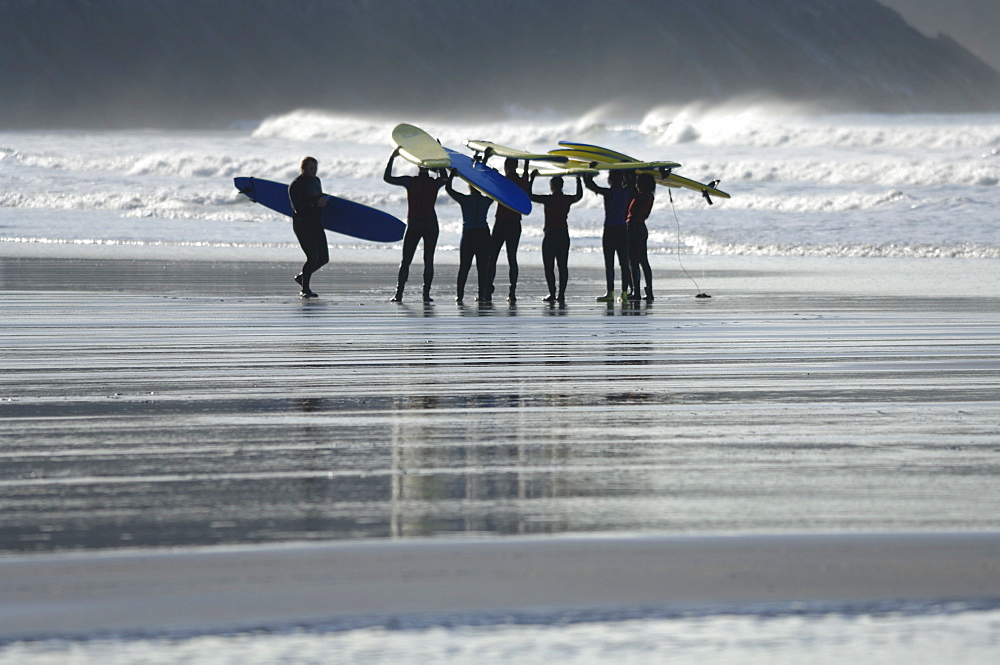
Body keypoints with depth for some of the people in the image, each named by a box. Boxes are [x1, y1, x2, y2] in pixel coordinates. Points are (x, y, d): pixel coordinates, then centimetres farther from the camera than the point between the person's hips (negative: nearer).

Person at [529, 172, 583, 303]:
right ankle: (561, 294, 3)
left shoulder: (548, 199, -10)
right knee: (563, 266, 7)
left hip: (550, 235, -5)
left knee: (549, 267, -2)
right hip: (564, 235, 5)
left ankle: (552, 294, -9)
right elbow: (579, 195, 26)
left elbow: (529, 196, -6)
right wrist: (578, 180, 37)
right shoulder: (567, 199, 3)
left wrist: (532, 179, 2)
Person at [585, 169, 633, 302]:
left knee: (609, 263, -5)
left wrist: (588, 173, 10)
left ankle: (610, 293, -9)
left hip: (610, 230, -6)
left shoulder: (608, 192, -10)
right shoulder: (627, 192, 4)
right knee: (624, 262, 8)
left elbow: (589, 184, -6)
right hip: (623, 230, 6)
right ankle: (624, 292, 7)